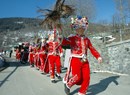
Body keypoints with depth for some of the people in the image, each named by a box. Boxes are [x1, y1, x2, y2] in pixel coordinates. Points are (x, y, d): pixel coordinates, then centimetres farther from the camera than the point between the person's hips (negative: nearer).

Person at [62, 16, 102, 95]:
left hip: (85, 61, 5)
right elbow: (64, 42, -19)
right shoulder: (73, 38, -3)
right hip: (75, 60, -5)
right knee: (77, 77, -12)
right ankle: (67, 84, 19)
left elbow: (92, 49, 12)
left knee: (86, 78, 1)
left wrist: (98, 56, 2)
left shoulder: (86, 39, 13)